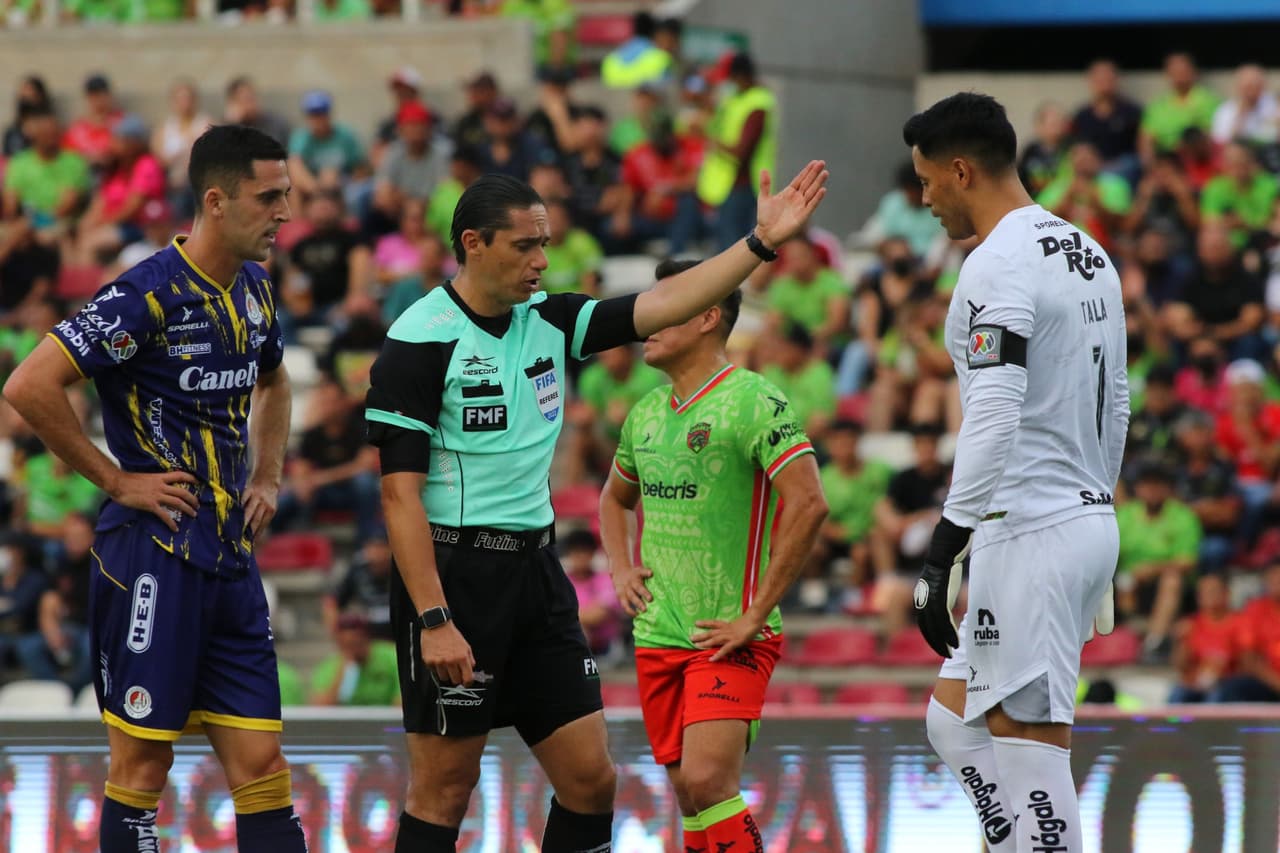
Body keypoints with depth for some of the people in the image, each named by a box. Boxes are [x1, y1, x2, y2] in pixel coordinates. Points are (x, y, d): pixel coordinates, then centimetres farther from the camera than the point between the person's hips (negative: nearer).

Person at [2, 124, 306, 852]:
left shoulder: (255, 290, 11)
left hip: (232, 557, 7)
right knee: (142, 768, -1)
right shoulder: (149, 294, -14)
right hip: (153, 553, -7)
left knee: (262, 766, 3)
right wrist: (116, 480, -14)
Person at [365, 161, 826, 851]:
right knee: (444, 792, -2)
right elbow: (400, 492, -15)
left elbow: (658, 306, 7)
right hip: (452, 573, -7)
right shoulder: (420, 340, -12)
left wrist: (760, 242, -4)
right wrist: (433, 620, -20)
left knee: (591, 778, 3)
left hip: (536, 573, 7)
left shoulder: (547, 322, 7)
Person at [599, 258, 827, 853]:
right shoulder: (646, 413, 12)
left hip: (728, 639, -7)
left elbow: (808, 503, -21)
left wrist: (756, 615, -19)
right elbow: (615, 497, 31)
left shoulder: (753, 402, -12)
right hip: (657, 639, 7)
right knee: (688, 793, 8)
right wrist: (620, 569, 12)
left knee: (707, 783, -20)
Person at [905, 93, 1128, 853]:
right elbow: (1115, 405, 21)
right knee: (955, 721, 16)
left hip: (1029, 534, -10)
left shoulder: (999, 267, -15)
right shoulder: (1090, 255, 15)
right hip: (1091, 521, 10)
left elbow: (994, 419, -24)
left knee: (1031, 753, -7)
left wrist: (943, 555, -25)